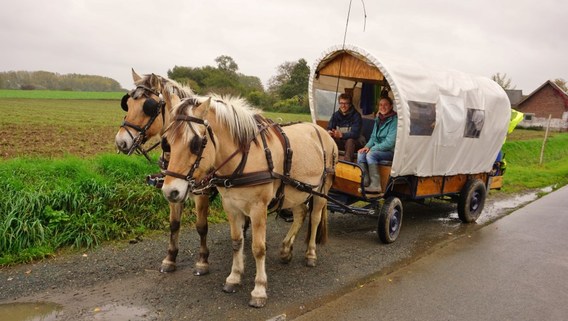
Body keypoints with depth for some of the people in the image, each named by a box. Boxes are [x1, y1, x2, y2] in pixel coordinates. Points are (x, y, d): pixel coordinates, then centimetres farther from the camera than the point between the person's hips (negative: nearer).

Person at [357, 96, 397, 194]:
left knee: (371, 154, -31)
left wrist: (371, 148, -16)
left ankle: (375, 186, -29)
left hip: (391, 151, -7)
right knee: (360, 153, -17)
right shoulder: (378, 119, 12)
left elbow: (390, 143, -18)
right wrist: (367, 146, -3)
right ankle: (365, 183, -18)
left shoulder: (394, 120, -12)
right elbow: (373, 137, 18)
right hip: (377, 148, 7)